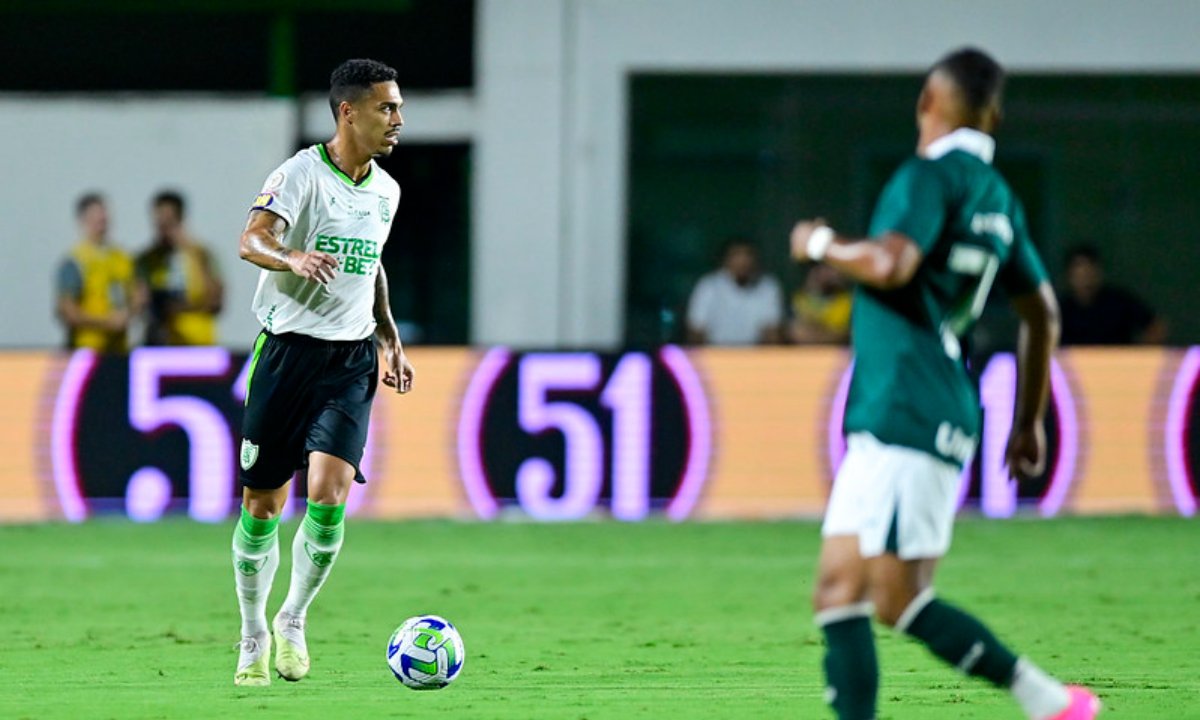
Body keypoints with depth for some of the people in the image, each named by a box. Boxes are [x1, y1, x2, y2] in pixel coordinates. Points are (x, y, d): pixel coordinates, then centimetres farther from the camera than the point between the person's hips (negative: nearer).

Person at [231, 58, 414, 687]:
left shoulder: (385, 191, 11)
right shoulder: (301, 173, -9)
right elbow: (251, 240, -23)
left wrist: (390, 339, 23)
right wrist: (295, 259, -43)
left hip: (351, 362, 4)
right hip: (288, 348, -4)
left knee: (329, 493, -15)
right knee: (262, 504, 1)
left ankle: (294, 620, 5)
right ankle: (253, 636, 19)